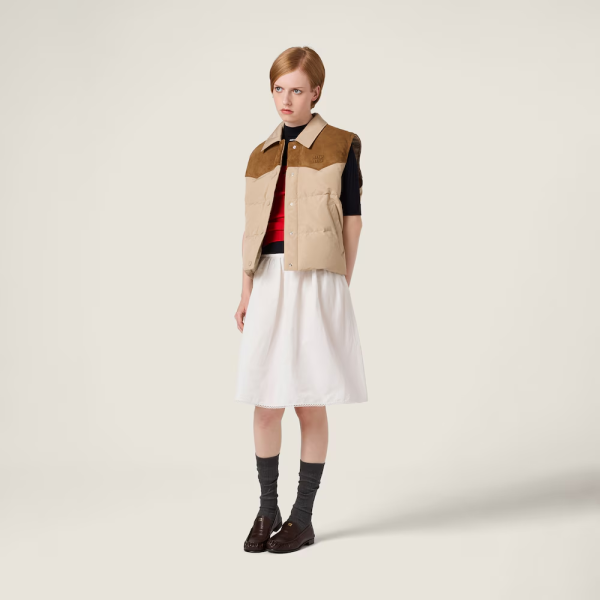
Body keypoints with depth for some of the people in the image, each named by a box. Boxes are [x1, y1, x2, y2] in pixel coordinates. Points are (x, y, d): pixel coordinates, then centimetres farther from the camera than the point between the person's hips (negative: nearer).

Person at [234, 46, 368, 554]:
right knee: (266, 403, 5)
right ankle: (267, 511, 19)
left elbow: (352, 218, -1)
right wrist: (246, 292, 8)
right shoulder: (261, 155, 12)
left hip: (316, 282, -4)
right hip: (269, 282, 4)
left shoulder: (340, 145, -1)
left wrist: (342, 287, -4)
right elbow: (252, 229, 13)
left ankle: (303, 518, 13)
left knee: (310, 405, 2)